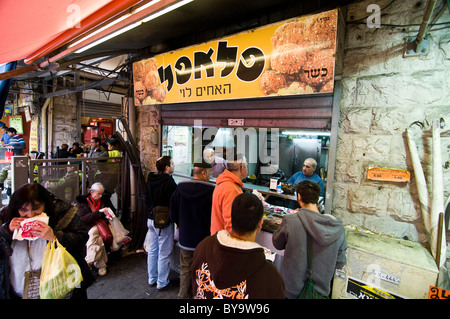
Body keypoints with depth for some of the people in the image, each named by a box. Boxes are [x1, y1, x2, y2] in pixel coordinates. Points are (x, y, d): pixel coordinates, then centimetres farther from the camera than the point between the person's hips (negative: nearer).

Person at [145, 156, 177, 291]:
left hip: (151, 220, 8)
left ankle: (152, 279, 34)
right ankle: (162, 283, 19)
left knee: (152, 250, 19)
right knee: (164, 253, 6)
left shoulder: (150, 180, 4)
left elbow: (147, 200, 14)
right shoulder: (169, 182, -20)